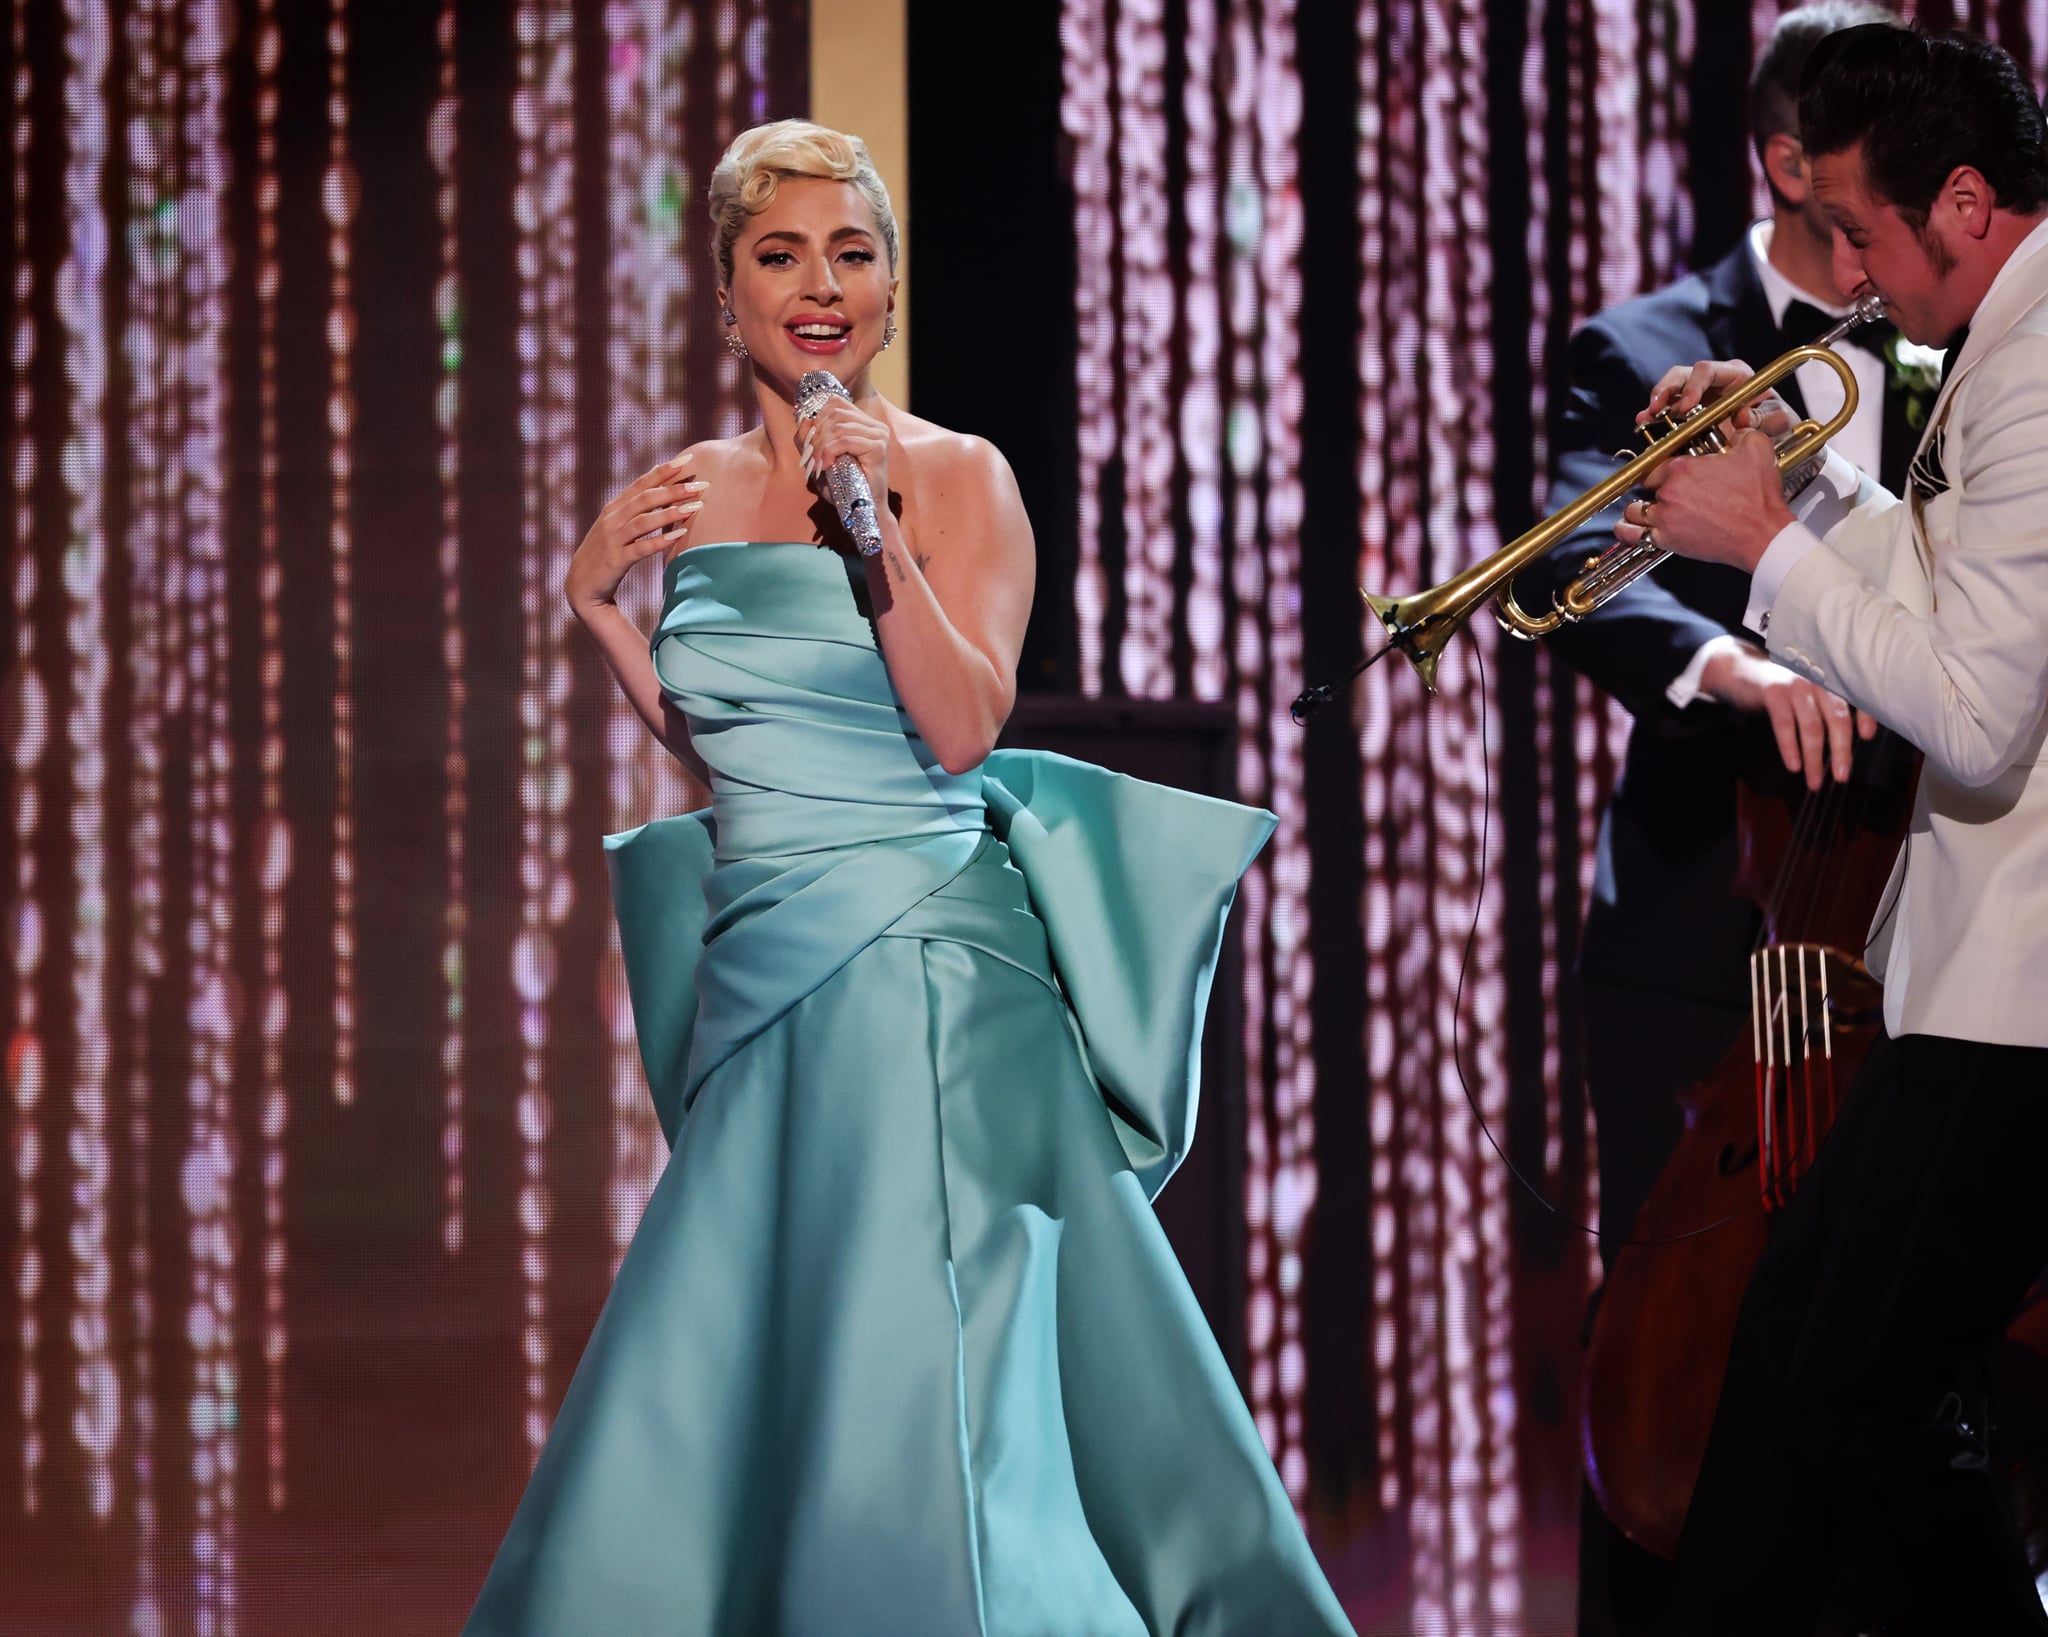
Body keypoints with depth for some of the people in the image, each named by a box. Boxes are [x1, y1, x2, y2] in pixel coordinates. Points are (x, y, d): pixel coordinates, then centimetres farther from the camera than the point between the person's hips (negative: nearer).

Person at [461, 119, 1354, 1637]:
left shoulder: (956, 476, -4)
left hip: (921, 969, -5)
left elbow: (963, 731, -15)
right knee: (718, 1383, 7)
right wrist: (597, 598, 9)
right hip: (760, 981, 6)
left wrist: (878, 533, -23)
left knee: (909, 1384, -7)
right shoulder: (697, 490, 11)